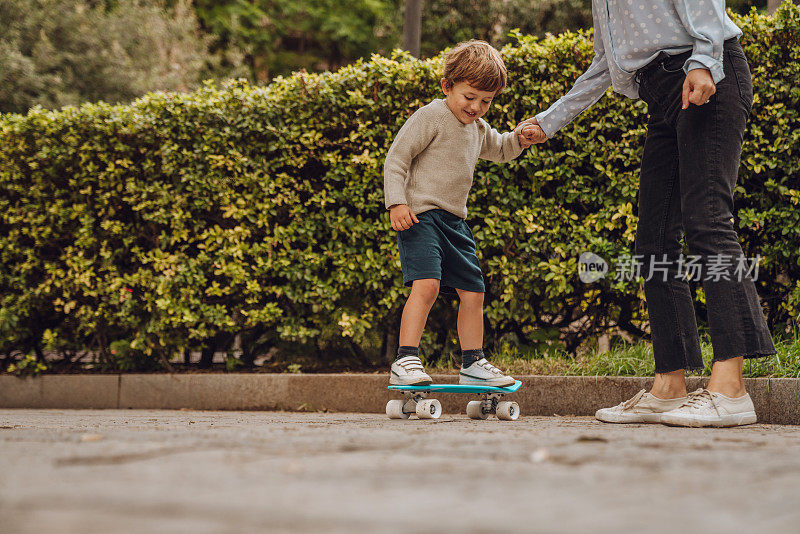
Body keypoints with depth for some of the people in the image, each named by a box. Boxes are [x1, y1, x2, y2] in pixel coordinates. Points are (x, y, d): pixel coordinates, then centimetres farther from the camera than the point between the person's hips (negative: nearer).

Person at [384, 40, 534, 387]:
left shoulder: (479, 129, 17)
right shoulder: (431, 117, -8)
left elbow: (499, 150, 37)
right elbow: (396, 158, -10)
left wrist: (520, 138, 15)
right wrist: (397, 203, -20)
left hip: (455, 221, 8)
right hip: (420, 215, -8)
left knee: (472, 290, 9)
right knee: (426, 284, -25)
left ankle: (473, 363, 21)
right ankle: (405, 360, -24)